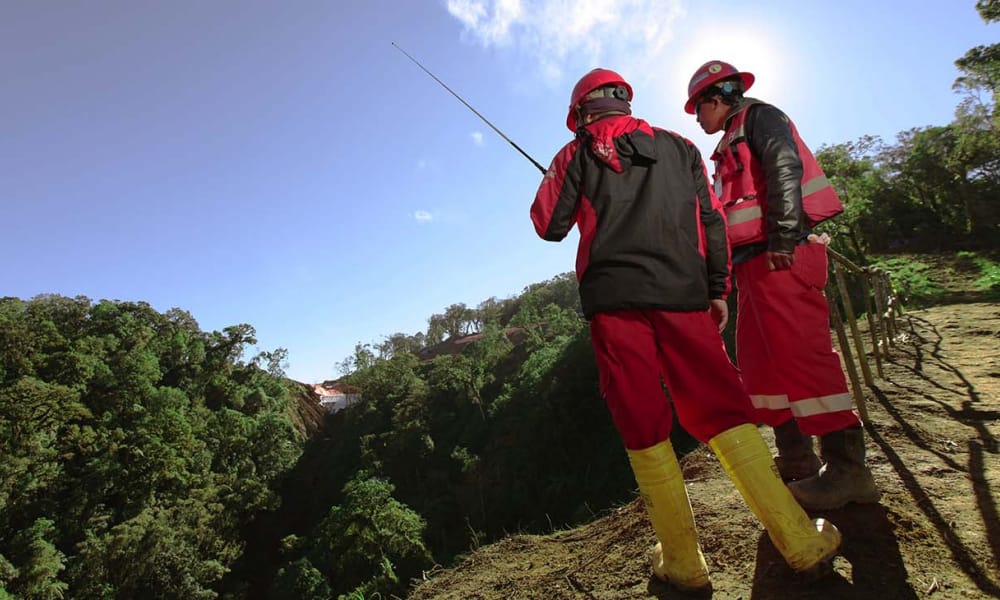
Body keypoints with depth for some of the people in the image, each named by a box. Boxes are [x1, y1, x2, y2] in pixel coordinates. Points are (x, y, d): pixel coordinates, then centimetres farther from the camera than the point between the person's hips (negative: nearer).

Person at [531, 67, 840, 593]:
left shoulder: (578, 155, 10)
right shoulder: (679, 148, 19)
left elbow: (550, 226, 8)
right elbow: (712, 222, 14)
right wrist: (718, 289, 18)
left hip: (614, 299, -2)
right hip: (683, 296, 3)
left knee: (644, 428, 2)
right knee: (722, 410, 7)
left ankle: (683, 563, 9)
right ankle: (803, 543, 8)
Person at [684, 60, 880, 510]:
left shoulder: (758, 116, 4)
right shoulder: (733, 144, 29)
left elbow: (785, 167, -14)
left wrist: (783, 237, -24)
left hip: (781, 257, -10)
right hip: (755, 262, 10)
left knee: (801, 355, -13)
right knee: (757, 362, 9)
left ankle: (847, 467, -6)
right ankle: (795, 459, 17)